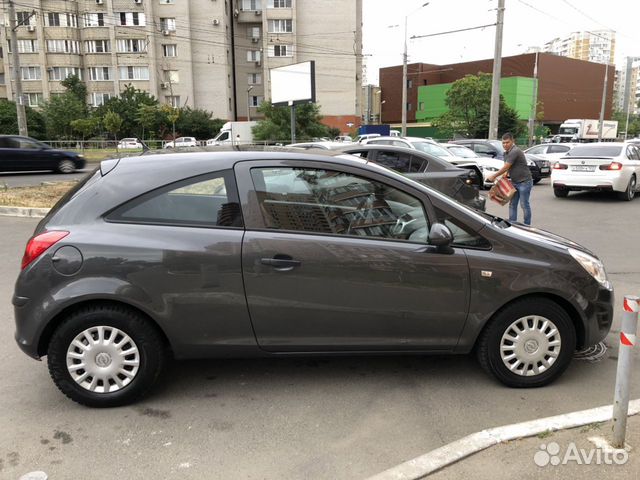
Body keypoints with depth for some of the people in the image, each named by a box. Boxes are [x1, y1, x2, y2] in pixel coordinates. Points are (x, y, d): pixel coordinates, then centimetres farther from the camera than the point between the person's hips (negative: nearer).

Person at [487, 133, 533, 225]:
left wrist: (493, 176, -11)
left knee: (524, 205, -3)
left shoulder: (515, 151, -19)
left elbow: (505, 168, -20)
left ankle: (527, 225, 6)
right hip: (514, 182, 9)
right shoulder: (506, 153, 11)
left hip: (524, 182, -9)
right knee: (512, 204, 8)